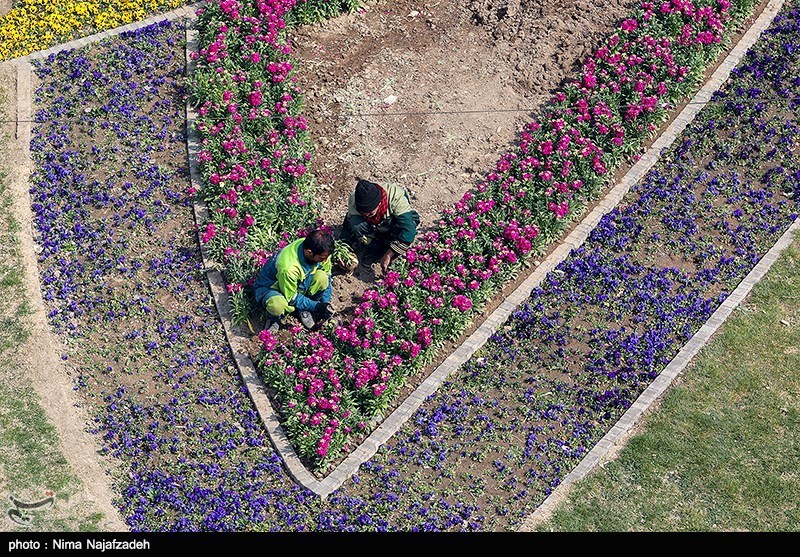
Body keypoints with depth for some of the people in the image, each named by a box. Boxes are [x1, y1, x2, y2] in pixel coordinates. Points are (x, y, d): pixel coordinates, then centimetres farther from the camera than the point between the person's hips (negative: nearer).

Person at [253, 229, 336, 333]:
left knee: (322, 277, -24)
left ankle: (304, 310, -1)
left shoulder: (321, 251, -22)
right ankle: (274, 319, -4)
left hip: (298, 284, 6)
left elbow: (327, 277, -4)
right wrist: (316, 306, -24)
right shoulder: (288, 267, -40)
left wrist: (326, 303, -11)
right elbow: (291, 298, -25)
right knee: (278, 305, -41)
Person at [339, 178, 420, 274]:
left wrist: (388, 255, -41)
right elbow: (347, 226, -14)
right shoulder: (353, 202, -27)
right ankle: (375, 248, -4)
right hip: (374, 230, 2)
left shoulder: (395, 197, -37)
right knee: (355, 222, -30)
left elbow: (408, 230, -41)